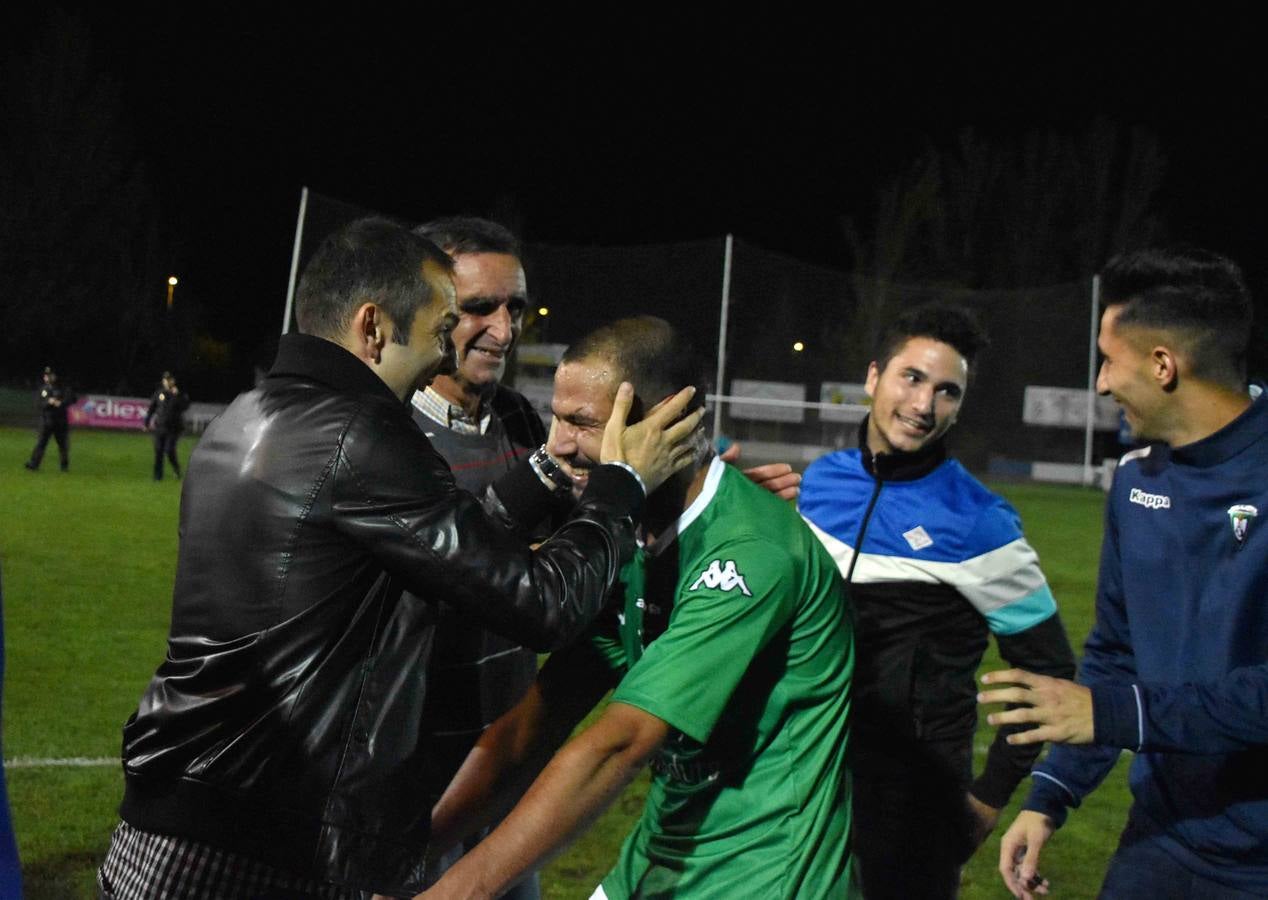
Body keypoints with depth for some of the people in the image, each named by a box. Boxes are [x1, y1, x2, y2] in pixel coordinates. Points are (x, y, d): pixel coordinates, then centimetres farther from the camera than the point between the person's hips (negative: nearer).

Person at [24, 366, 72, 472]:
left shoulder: (61, 389, 5)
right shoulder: (42, 390, 8)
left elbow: (72, 398, -7)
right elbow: (38, 403, -5)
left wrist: (61, 403, -21)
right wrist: (48, 402, -22)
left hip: (61, 422, 0)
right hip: (46, 421, 0)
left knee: (63, 444, 5)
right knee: (41, 443, -8)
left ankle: (65, 466, 15)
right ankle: (33, 464, -11)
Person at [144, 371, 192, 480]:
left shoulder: (180, 393, -2)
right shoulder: (159, 392, 4)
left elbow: (185, 406, -16)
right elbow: (151, 408, 12)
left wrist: (177, 395, -23)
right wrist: (147, 422, 13)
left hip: (173, 428, -3)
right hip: (160, 426, 3)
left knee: (169, 450, -13)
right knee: (158, 451, 2)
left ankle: (176, 469, 13)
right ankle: (158, 475, 12)